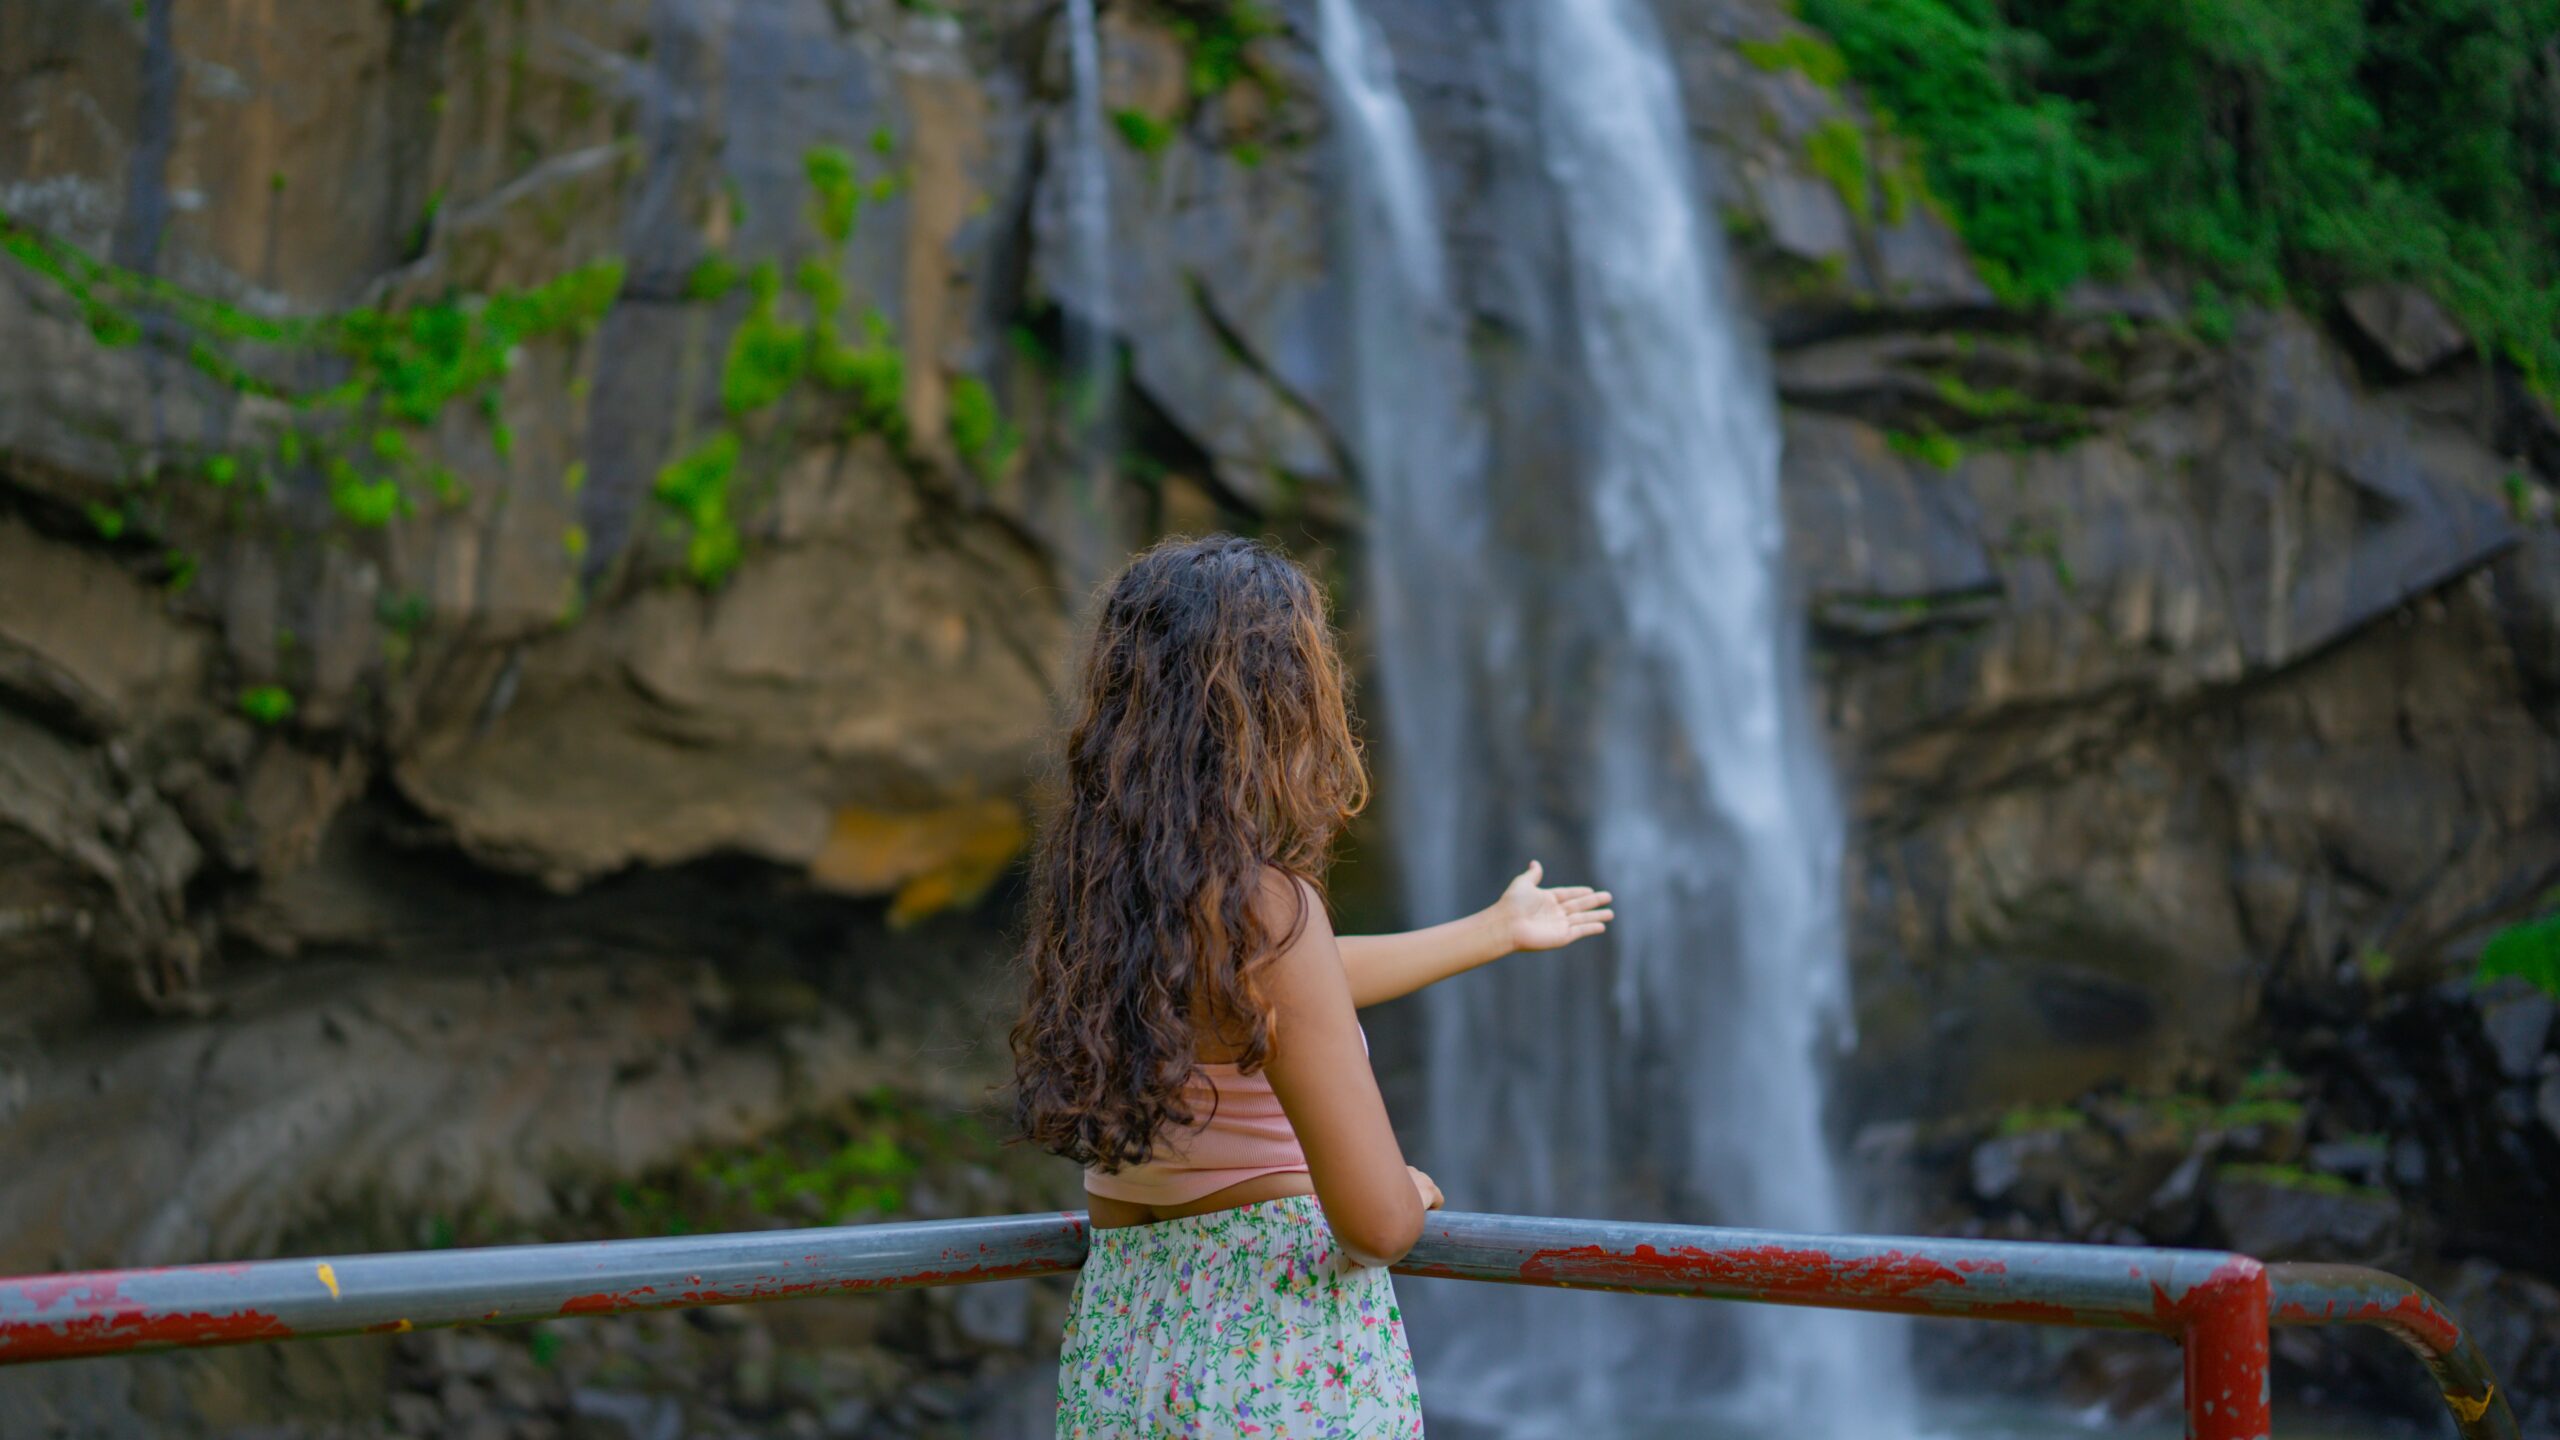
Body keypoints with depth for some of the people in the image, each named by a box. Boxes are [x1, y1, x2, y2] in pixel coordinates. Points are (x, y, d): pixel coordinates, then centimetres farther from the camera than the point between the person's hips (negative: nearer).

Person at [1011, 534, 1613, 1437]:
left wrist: (1499, 929, 33)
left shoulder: (1094, 889, 3)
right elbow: (1378, 1222, -20)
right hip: (1287, 1366, -7)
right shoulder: (1260, 905, -19)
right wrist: (1413, 1190, 4)